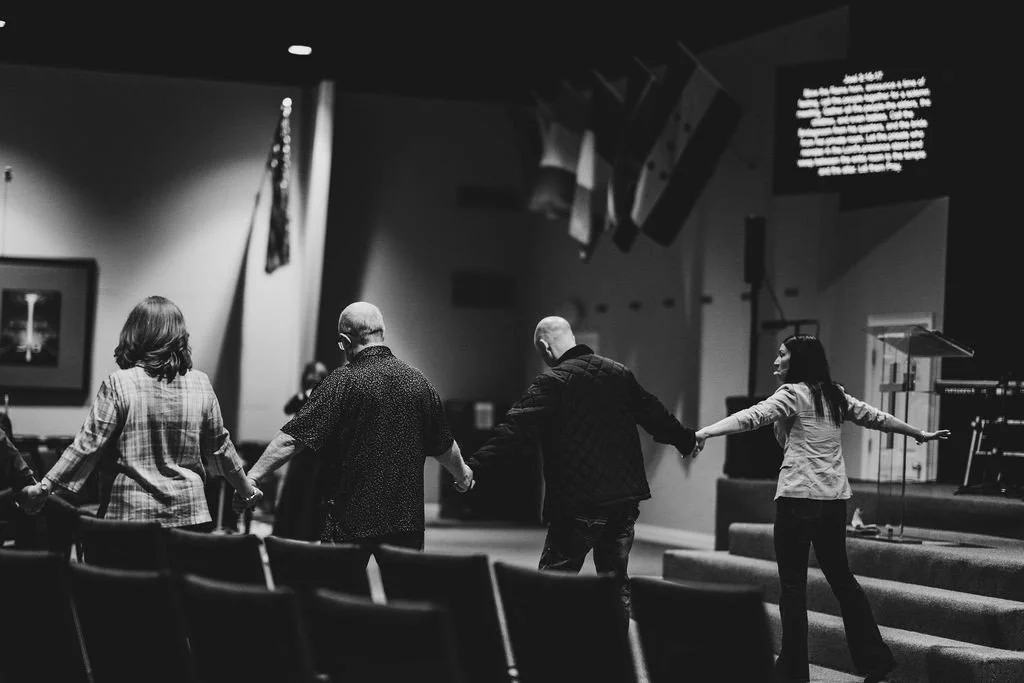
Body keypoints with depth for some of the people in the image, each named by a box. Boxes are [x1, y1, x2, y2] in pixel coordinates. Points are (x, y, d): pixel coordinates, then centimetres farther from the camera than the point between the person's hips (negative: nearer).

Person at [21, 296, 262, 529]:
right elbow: (220, 448, 10)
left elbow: (88, 445, -9)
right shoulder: (201, 385, 2)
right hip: (189, 512, 2)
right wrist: (247, 490, 24)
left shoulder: (118, 384, -7)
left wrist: (44, 486, -1)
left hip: (131, 513, -2)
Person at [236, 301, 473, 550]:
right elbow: (444, 446, 16)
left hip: (350, 520, -4)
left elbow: (293, 438, -16)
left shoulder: (343, 381, -11)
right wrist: (462, 473, 35)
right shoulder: (418, 381, 5)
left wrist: (252, 477, -13)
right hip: (407, 519, 4)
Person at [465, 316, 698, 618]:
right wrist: (686, 440, 38)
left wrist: (477, 466, -20)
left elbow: (515, 429, -17)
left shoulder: (553, 382, -9)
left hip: (578, 502, -6)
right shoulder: (620, 373, 10)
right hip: (625, 497, 6)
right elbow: (654, 415, 21)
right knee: (616, 579, 14)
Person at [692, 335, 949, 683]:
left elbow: (751, 417, -21)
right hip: (835, 497, 7)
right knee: (840, 576, 17)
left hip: (799, 496, -7)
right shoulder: (835, 395, 15)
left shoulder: (792, 394, -6)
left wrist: (703, 432, -32)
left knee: (793, 583, -2)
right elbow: (877, 417, 24)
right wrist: (921, 434, 38)